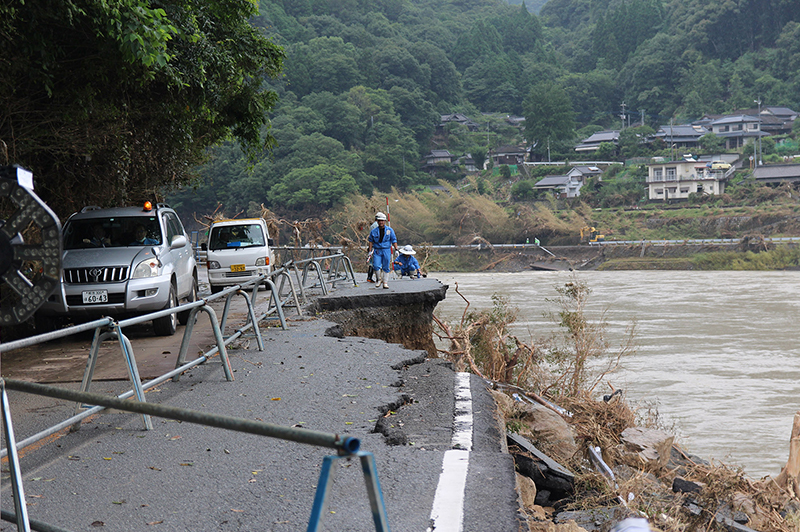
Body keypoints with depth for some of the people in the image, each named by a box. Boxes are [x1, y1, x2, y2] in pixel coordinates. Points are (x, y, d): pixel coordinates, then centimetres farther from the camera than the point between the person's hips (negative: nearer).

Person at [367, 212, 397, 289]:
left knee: (386, 267, 1)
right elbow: (371, 241, 9)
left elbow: (394, 240, 6)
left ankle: (385, 282, 9)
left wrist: (396, 249, -1)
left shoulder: (389, 230, 4)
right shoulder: (374, 231, 4)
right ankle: (379, 279, 13)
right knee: (376, 266, -11)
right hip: (377, 250, 0)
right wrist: (370, 251, 4)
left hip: (386, 250, 0)